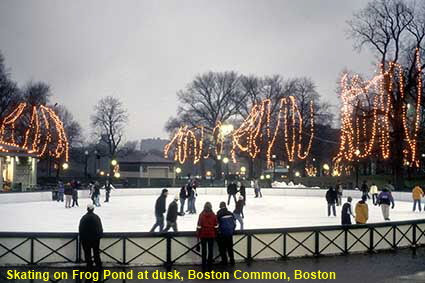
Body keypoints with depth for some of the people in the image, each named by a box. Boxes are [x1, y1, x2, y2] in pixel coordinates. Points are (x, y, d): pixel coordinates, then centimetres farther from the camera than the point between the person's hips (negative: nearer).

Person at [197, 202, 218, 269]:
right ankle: (210, 263, 15)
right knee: (210, 249, 11)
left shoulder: (201, 215, -10)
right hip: (211, 235, 1)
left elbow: (199, 226, -9)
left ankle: (204, 263, 8)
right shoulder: (213, 215, -4)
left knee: (204, 249, 7)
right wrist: (215, 235, 13)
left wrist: (198, 234, 0)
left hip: (203, 235, -1)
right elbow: (216, 226, 1)